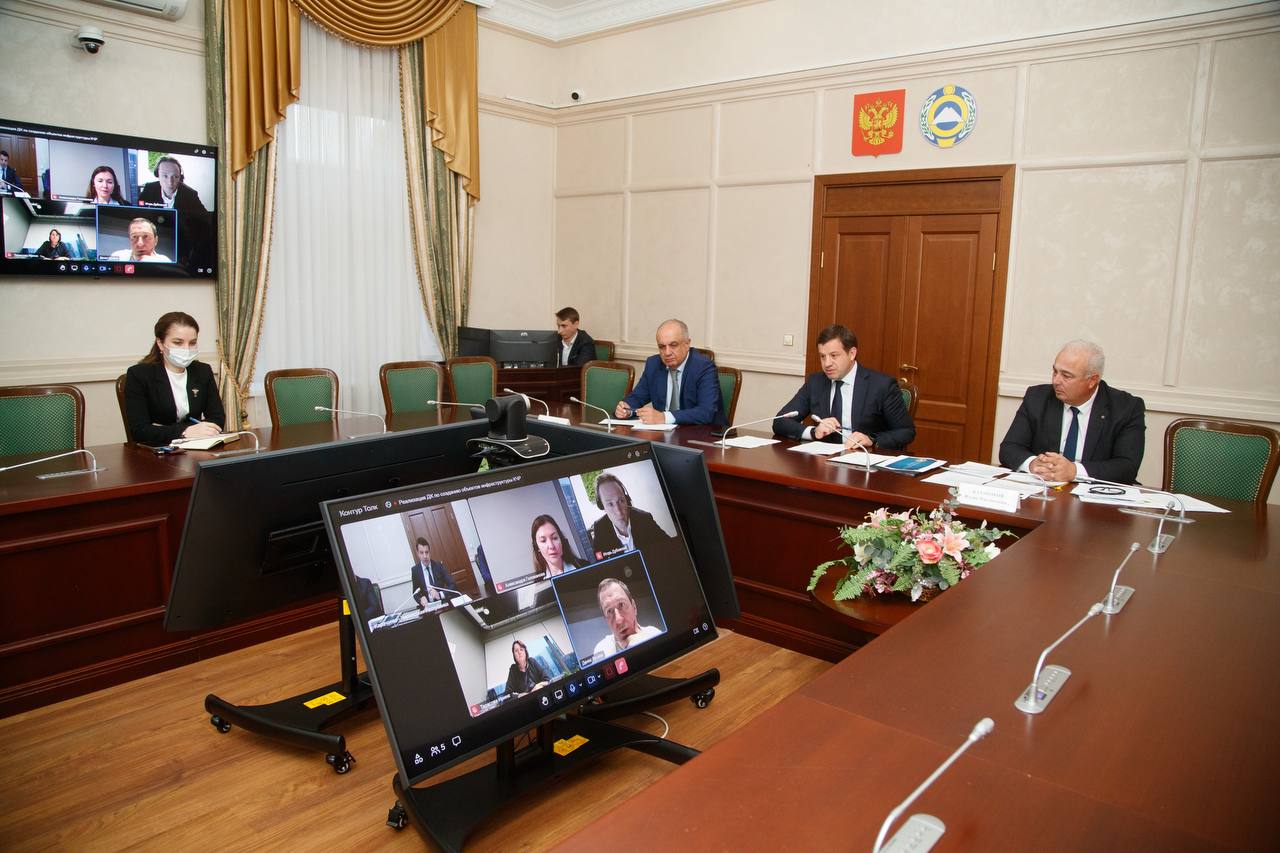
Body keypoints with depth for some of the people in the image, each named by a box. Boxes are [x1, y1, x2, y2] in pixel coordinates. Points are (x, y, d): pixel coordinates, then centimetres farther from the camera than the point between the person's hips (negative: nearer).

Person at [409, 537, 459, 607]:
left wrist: (439, 595, -21)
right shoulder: (415, 570, 1)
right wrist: (421, 599, -16)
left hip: (443, 602, -1)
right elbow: (415, 593, 6)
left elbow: (453, 586, -5)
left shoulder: (439, 565, -1)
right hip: (427, 605, 2)